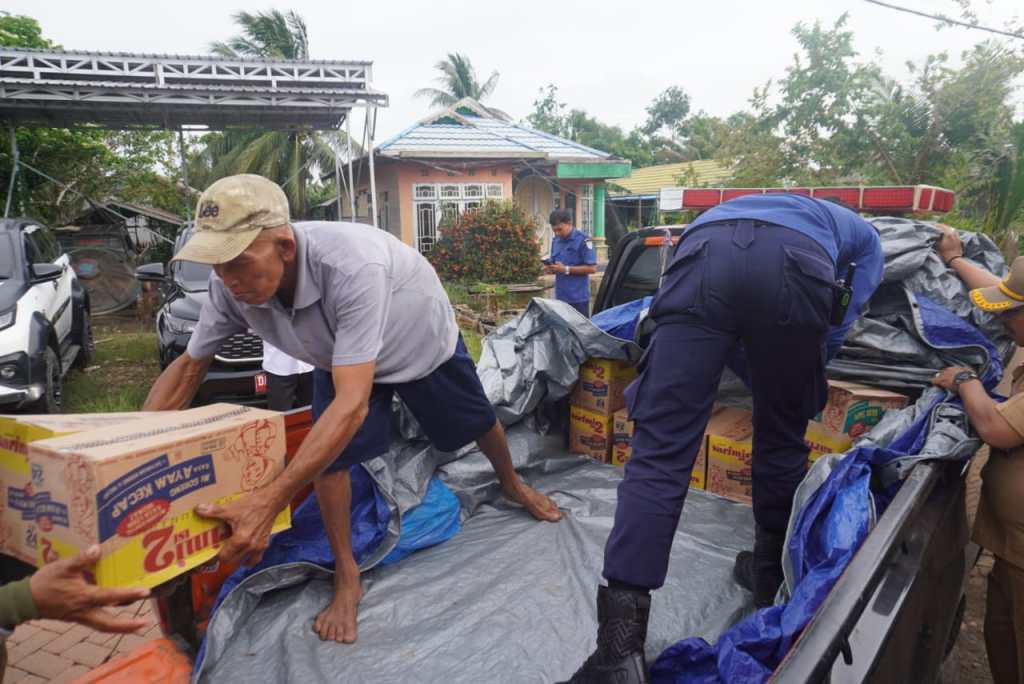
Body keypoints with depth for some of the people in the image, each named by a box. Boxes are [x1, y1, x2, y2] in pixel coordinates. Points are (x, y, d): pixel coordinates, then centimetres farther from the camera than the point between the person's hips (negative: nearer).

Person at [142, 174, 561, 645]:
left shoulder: (352, 265, -50)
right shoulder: (229, 286, -31)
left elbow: (353, 402, -52)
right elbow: (188, 367, -14)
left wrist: (267, 503, -57)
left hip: (426, 342, -3)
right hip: (338, 358, 3)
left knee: (476, 423, 16)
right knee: (328, 450, -16)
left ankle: (512, 485, 51)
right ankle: (346, 578, 6)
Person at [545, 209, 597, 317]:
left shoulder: (583, 240, -9)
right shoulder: (555, 241, 12)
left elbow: (592, 268, -12)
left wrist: (566, 269, -16)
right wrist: (550, 269, -2)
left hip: (578, 298, -6)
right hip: (560, 297, 6)